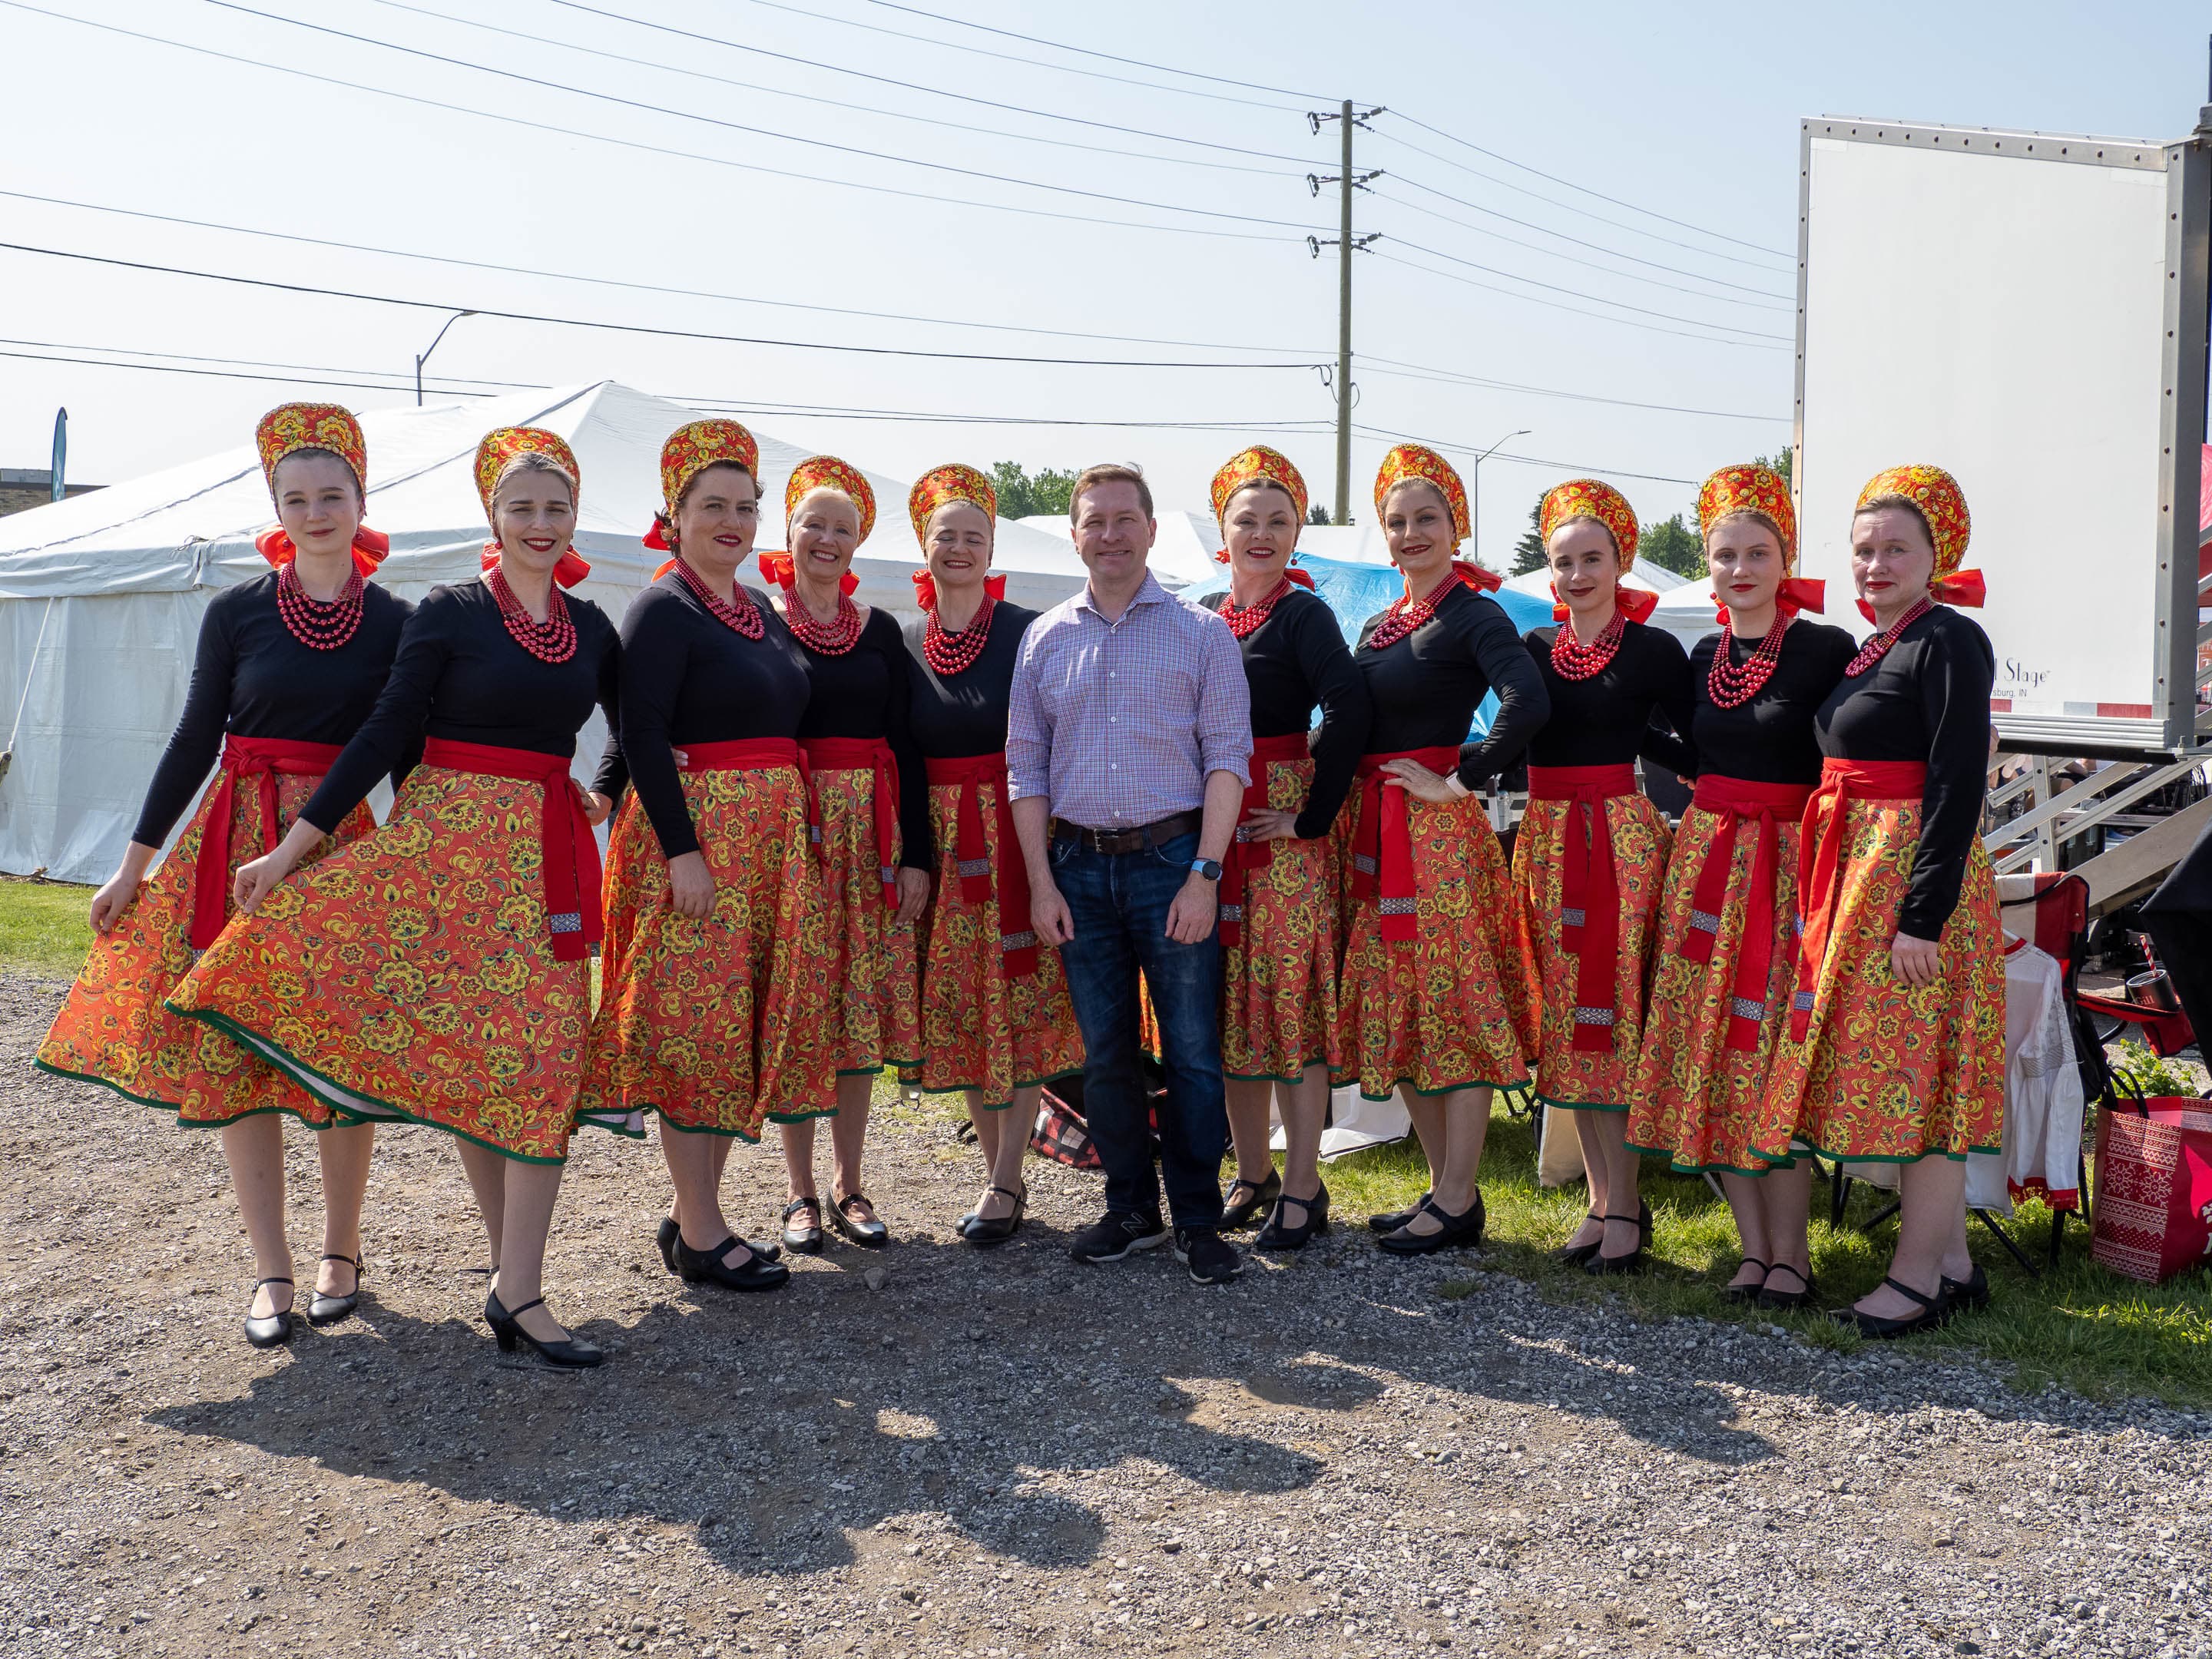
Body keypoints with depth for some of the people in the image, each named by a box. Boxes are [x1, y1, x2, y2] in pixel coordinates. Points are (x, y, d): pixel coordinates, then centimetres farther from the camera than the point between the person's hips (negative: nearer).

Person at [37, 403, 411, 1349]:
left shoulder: (394, 622, 2)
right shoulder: (236, 612, 2)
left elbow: (406, 756, 5)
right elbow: (195, 739, 6)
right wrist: (135, 862, 6)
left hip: (345, 846, -1)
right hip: (235, 841, 1)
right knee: (235, 1049, 1)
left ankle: (340, 1251, 20)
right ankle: (270, 1270, 11)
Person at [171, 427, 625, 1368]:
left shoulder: (591, 627, 9)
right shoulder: (450, 612, -2)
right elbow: (386, 734, -5)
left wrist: (602, 803, 12)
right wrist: (292, 847, -8)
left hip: (545, 859, 3)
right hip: (447, 840, -3)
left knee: (544, 1060, -3)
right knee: (460, 1055, 0)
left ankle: (517, 1290, 0)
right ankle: (511, 1254, 12)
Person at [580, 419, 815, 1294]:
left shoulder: (760, 608, 15)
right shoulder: (663, 609, -8)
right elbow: (642, 736, -15)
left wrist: (791, 836, 17)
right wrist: (683, 852, -21)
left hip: (772, 839, 8)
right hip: (694, 834, -8)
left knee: (745, 1026, 9)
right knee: (698, 1024, -4)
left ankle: (692, 1210, 20)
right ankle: (701, 1234, 4)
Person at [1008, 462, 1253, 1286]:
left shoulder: (1202, 631, 2)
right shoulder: (1046, 639, 10)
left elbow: (1227, 755, -3)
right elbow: (1026, 765, 10)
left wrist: (1204, 875, -11)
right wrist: (1041, 881, 1)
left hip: (1172, 859, -3)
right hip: (1079, 866, 3)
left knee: (1192, 1052, -1)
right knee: (1104, 1054, 9)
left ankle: (1197, 1220, 10)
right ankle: (1131, 1209, 21)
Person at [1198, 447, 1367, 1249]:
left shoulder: (1302, 613, -6)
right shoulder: (1203, 613, 13)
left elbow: (1349, 711, -20)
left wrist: (1313, 816, -19)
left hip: (1283, 829, -6)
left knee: (1291, 997, -3)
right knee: (1228, 1001, 10)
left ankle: (1302, 1189, 6)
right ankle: (1252, 1175, 22)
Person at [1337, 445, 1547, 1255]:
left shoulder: (1472, 615, -8)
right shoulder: (1377, 626, 16)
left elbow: (1529, 705, -24)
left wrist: (1459, 781, -18)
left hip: (1439, 829, -8)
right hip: (1376, 833, 9)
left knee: (1455, 1006, -3)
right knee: (1397, 1010, 12)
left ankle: (1458, 1206, 4)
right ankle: (1445, 1185, 23)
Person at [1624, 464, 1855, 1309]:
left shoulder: (1826, 649, -6)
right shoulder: (1702, 657, 12)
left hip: (1789, 862, -5)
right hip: (1704, 860, 6)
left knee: (1777, 1052, -6)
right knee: (1711, 1049, 4)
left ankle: (1789, 1253, 5)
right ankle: (1753, 1244, 15)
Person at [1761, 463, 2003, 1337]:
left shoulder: (1948, 642, -12)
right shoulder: (1875, 649, 15)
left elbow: (1959, 783, -18)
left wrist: (1924, 915, -23)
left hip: (1914, 871, -9)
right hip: (1859, 871, 10)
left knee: (1917, 1071, -3)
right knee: (1908, 1074, 13)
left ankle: (1916, 1278, 6)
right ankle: (1953, 1262, 23)